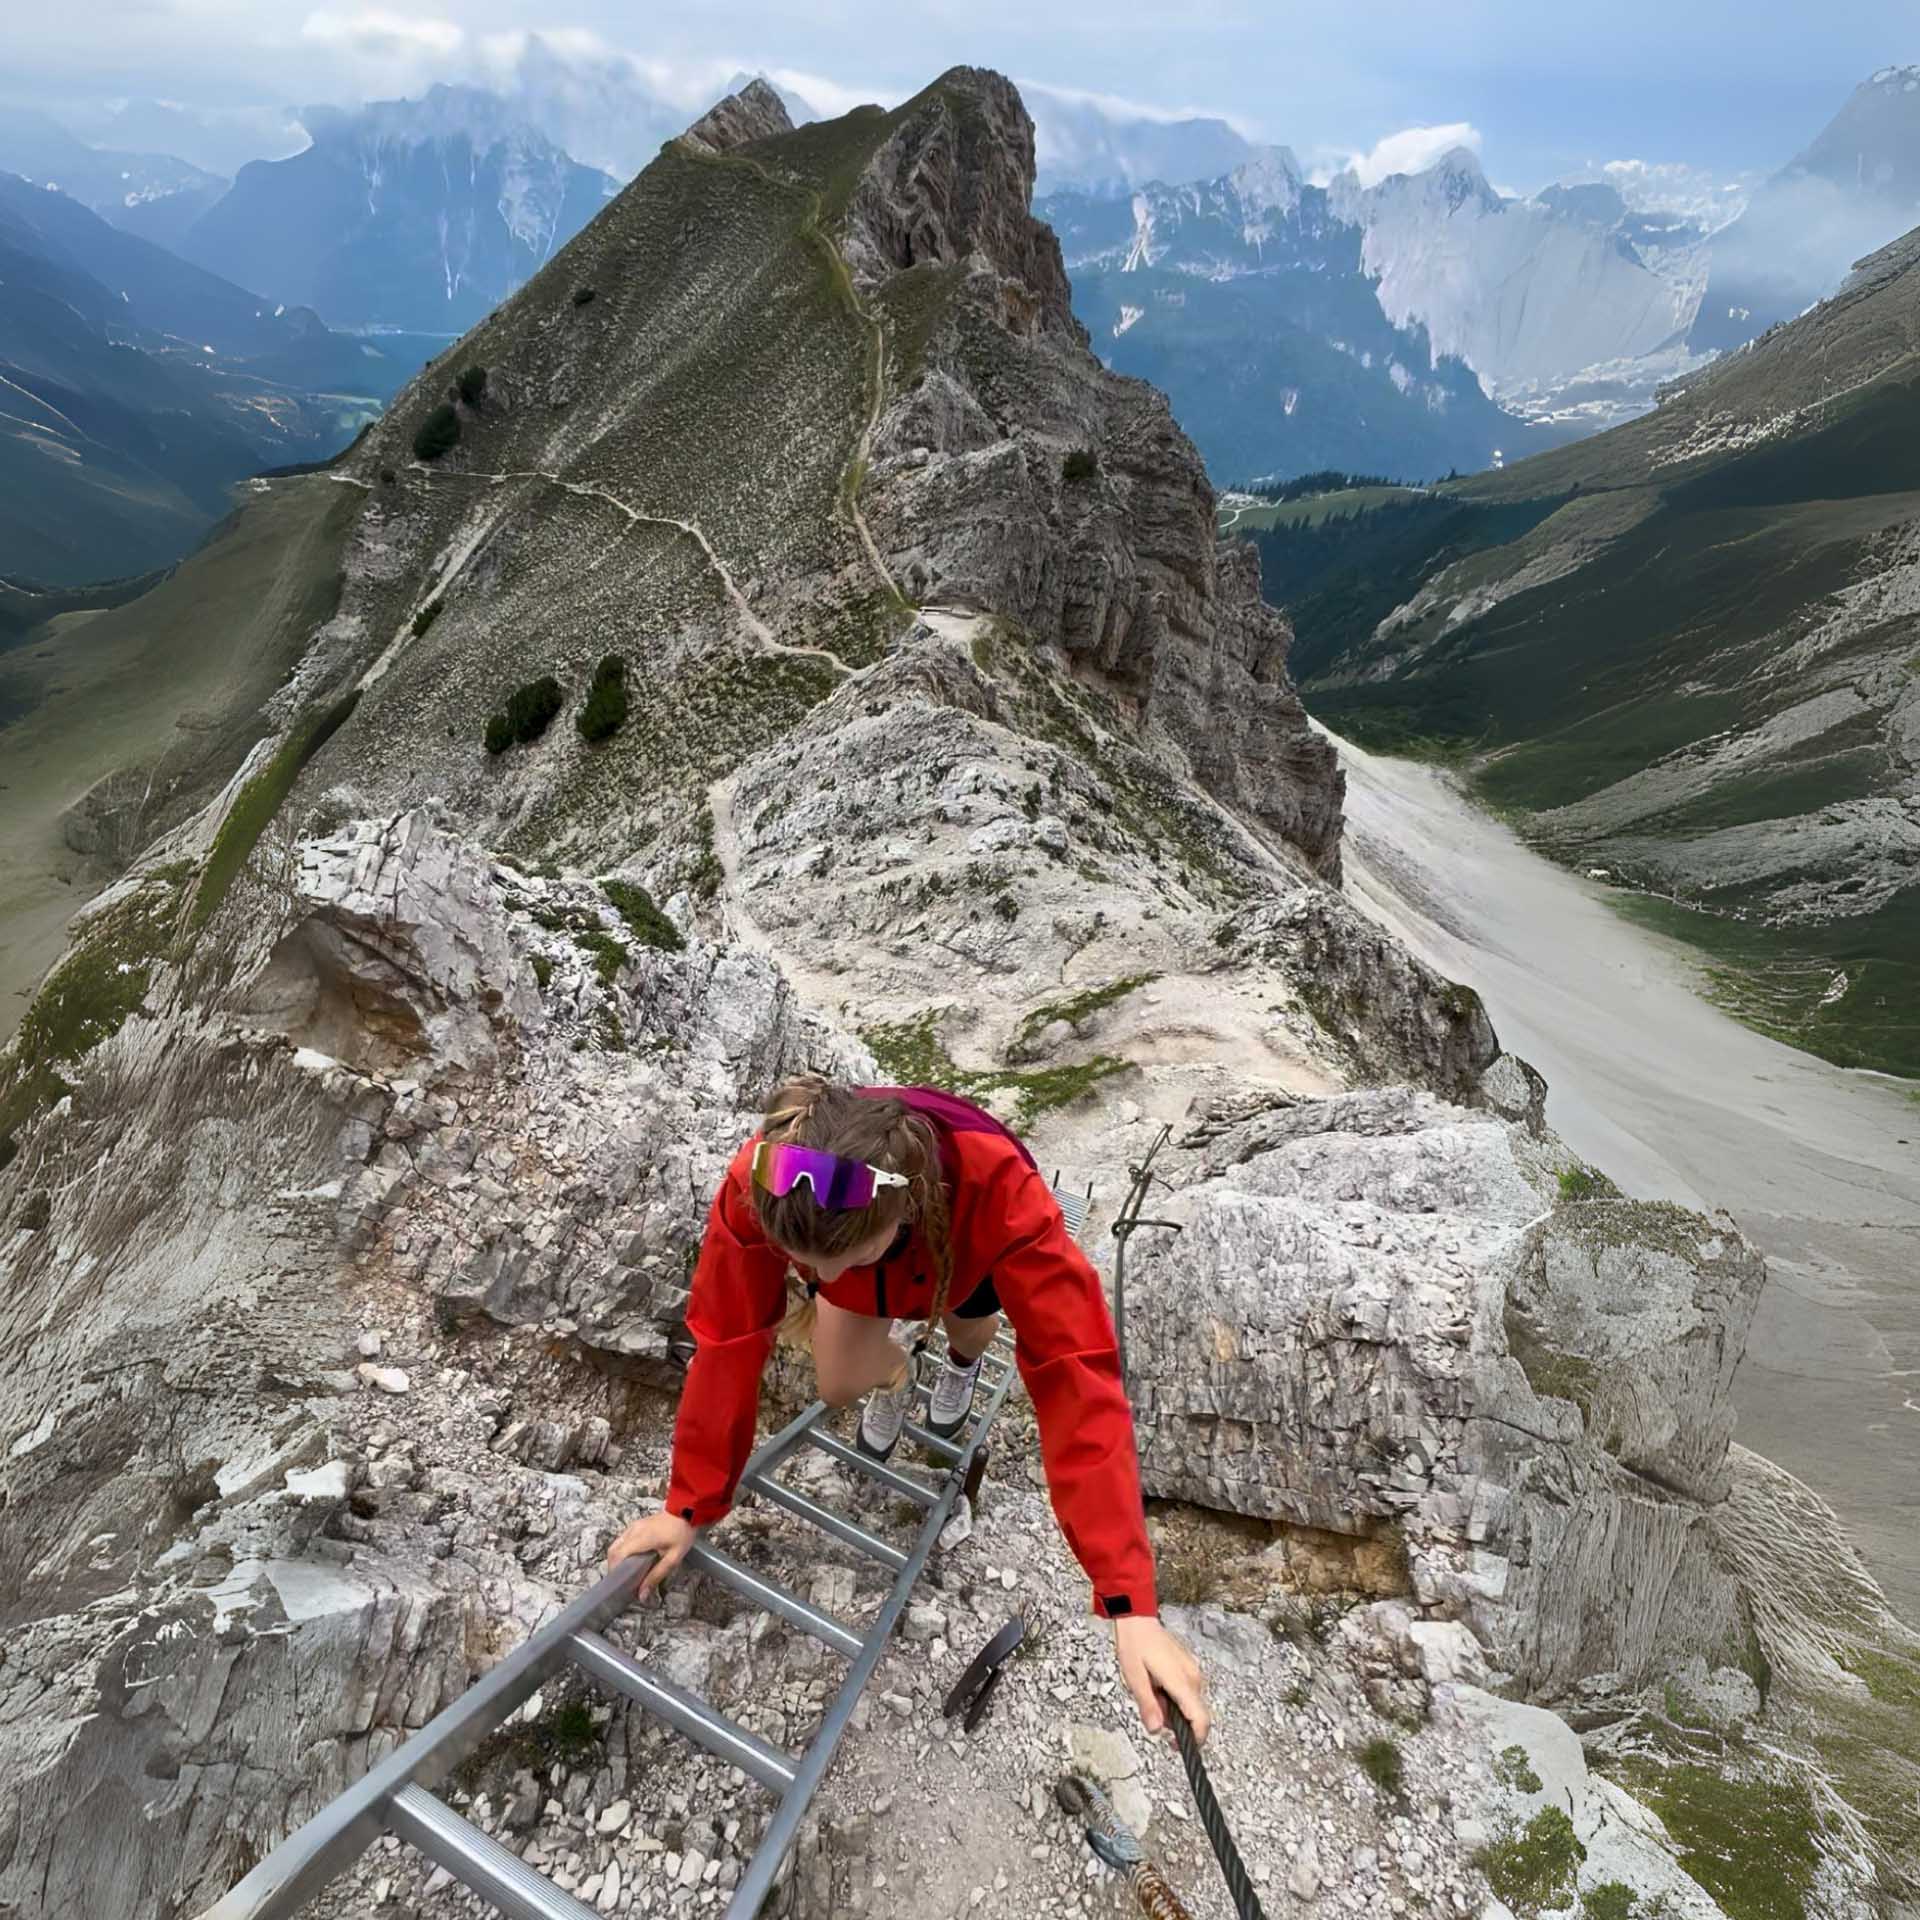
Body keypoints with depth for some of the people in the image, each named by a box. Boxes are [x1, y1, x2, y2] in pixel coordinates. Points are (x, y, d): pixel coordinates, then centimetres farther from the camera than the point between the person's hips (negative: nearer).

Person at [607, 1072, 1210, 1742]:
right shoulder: (760, 1184, -43)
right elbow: (728, 1345, -30)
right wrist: (687, 1506, -21)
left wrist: (1131, 1608, -49)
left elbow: (1075, 1375, -48)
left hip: (957, 1247, -1)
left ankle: (962, 1359, 57)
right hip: (855, 1237, 1)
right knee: (841, 1384, -6)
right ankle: (891, 1375, 31)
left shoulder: (1000, 1190, -49)